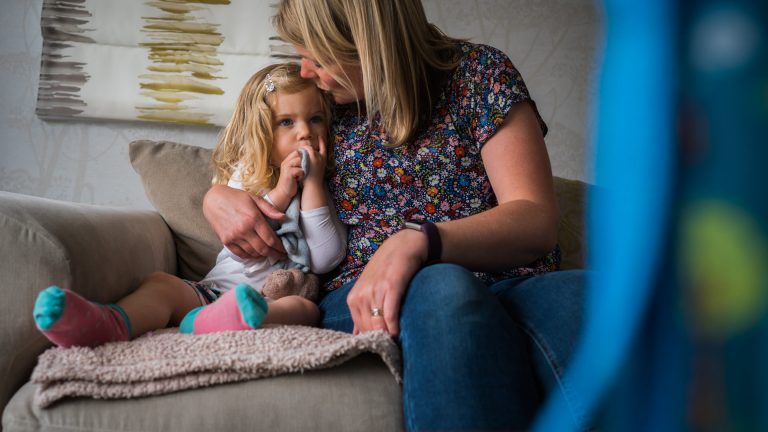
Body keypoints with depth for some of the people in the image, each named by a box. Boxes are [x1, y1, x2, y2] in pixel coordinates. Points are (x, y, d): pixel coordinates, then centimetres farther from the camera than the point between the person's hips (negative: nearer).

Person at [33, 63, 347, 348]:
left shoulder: (327, 187, 8)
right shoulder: (246, 176, 12)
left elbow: (325, 260, -7)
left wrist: (313, 185, -9)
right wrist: (279, 193, -10)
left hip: (281, 303, -2)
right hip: (218, 289, 3)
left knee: (305, 309, -34)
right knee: (160, 283, -20)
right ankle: (110, 324, -53)